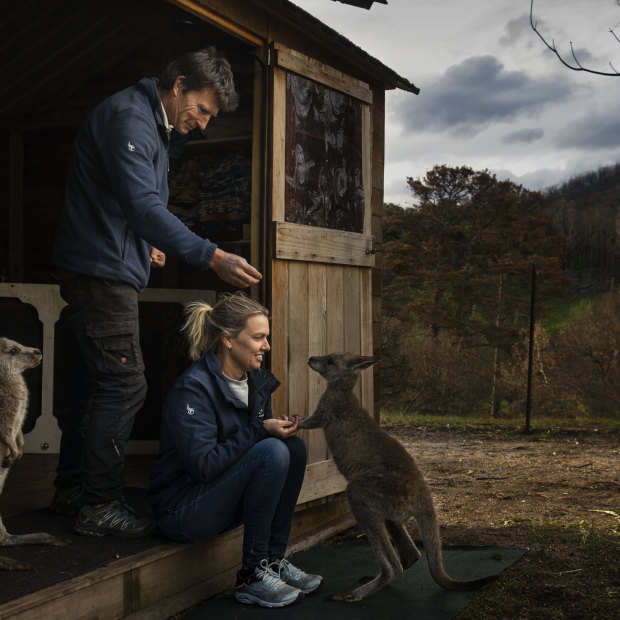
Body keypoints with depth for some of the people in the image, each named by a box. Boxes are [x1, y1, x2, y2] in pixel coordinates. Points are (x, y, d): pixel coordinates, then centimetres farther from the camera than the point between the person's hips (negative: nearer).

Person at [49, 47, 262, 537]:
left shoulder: (152, 125, 18)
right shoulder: (128, 117, -16)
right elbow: (144, 206, -29)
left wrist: (145, 243, 15)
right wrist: (213, 257, -34)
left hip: (109, 271, 10)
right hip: (102, 271, -10)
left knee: (98, 383, 13)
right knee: (124, 385, -10)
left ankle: (73, 490, 23)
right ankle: (100, 505, -3)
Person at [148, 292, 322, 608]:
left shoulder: (256, 380, 3)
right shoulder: (194, 388, -22)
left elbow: (254, 434, 13)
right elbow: (203, 465, -27)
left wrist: (279, 427, -10)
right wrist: (261, 430, -25)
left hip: (222, 496, 8)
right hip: (182, 509, -8)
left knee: (294, 446, -10)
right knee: (273, 452, -26)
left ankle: (274, 559, -4)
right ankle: (252, 575, -18)